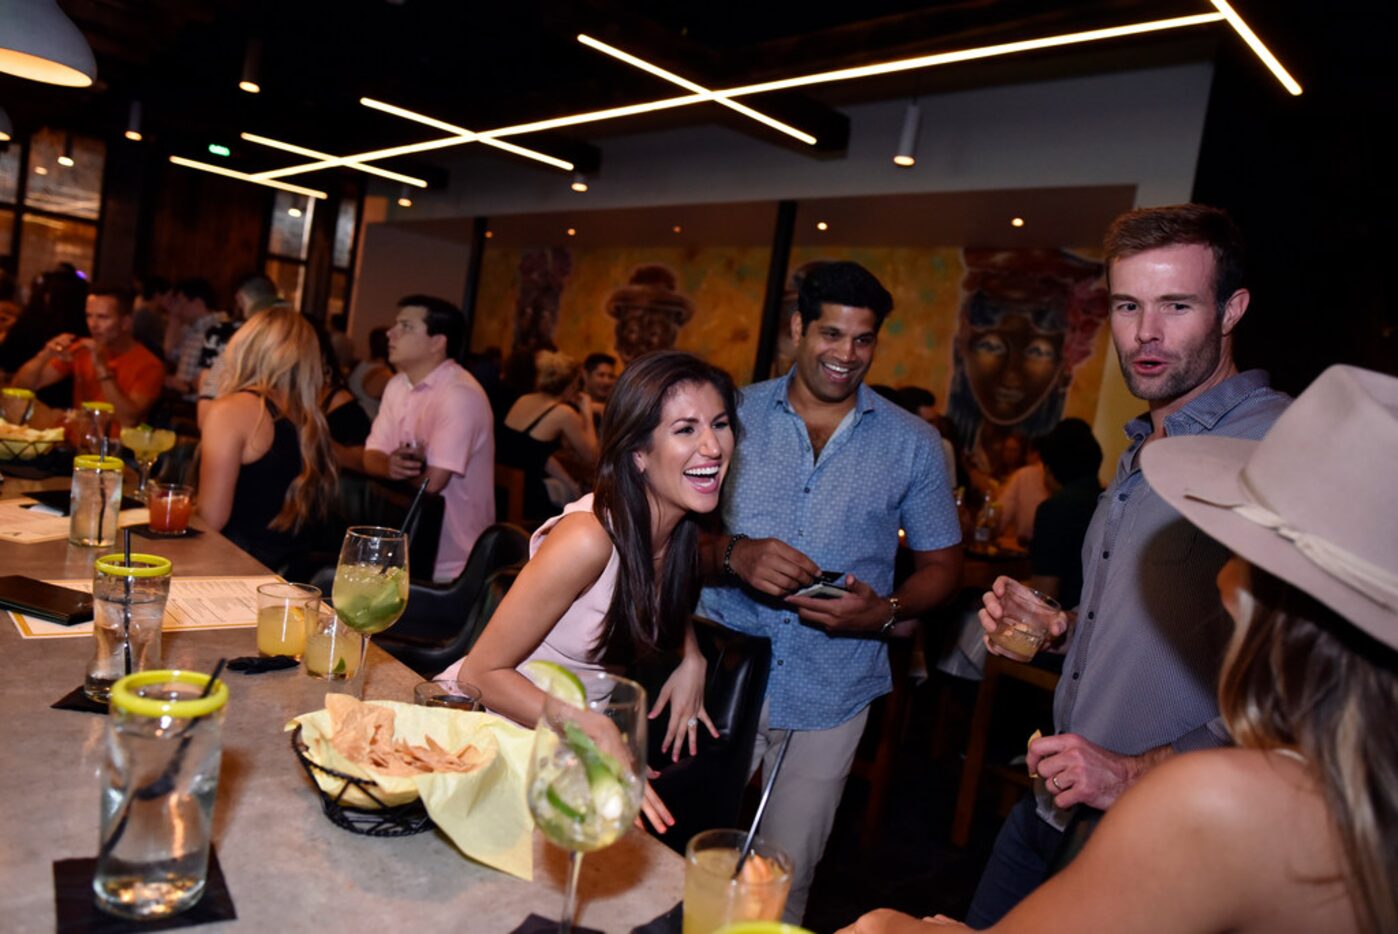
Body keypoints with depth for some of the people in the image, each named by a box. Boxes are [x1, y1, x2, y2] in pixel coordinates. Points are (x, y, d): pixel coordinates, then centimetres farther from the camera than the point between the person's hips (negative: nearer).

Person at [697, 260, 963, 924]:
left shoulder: (912, 444, 1)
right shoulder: (735, 414, 1)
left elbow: (941, 563, 7)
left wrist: (886, 612, -13)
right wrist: (732, 554, -19)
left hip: (828, 695, 0)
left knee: (783, 879, 12)